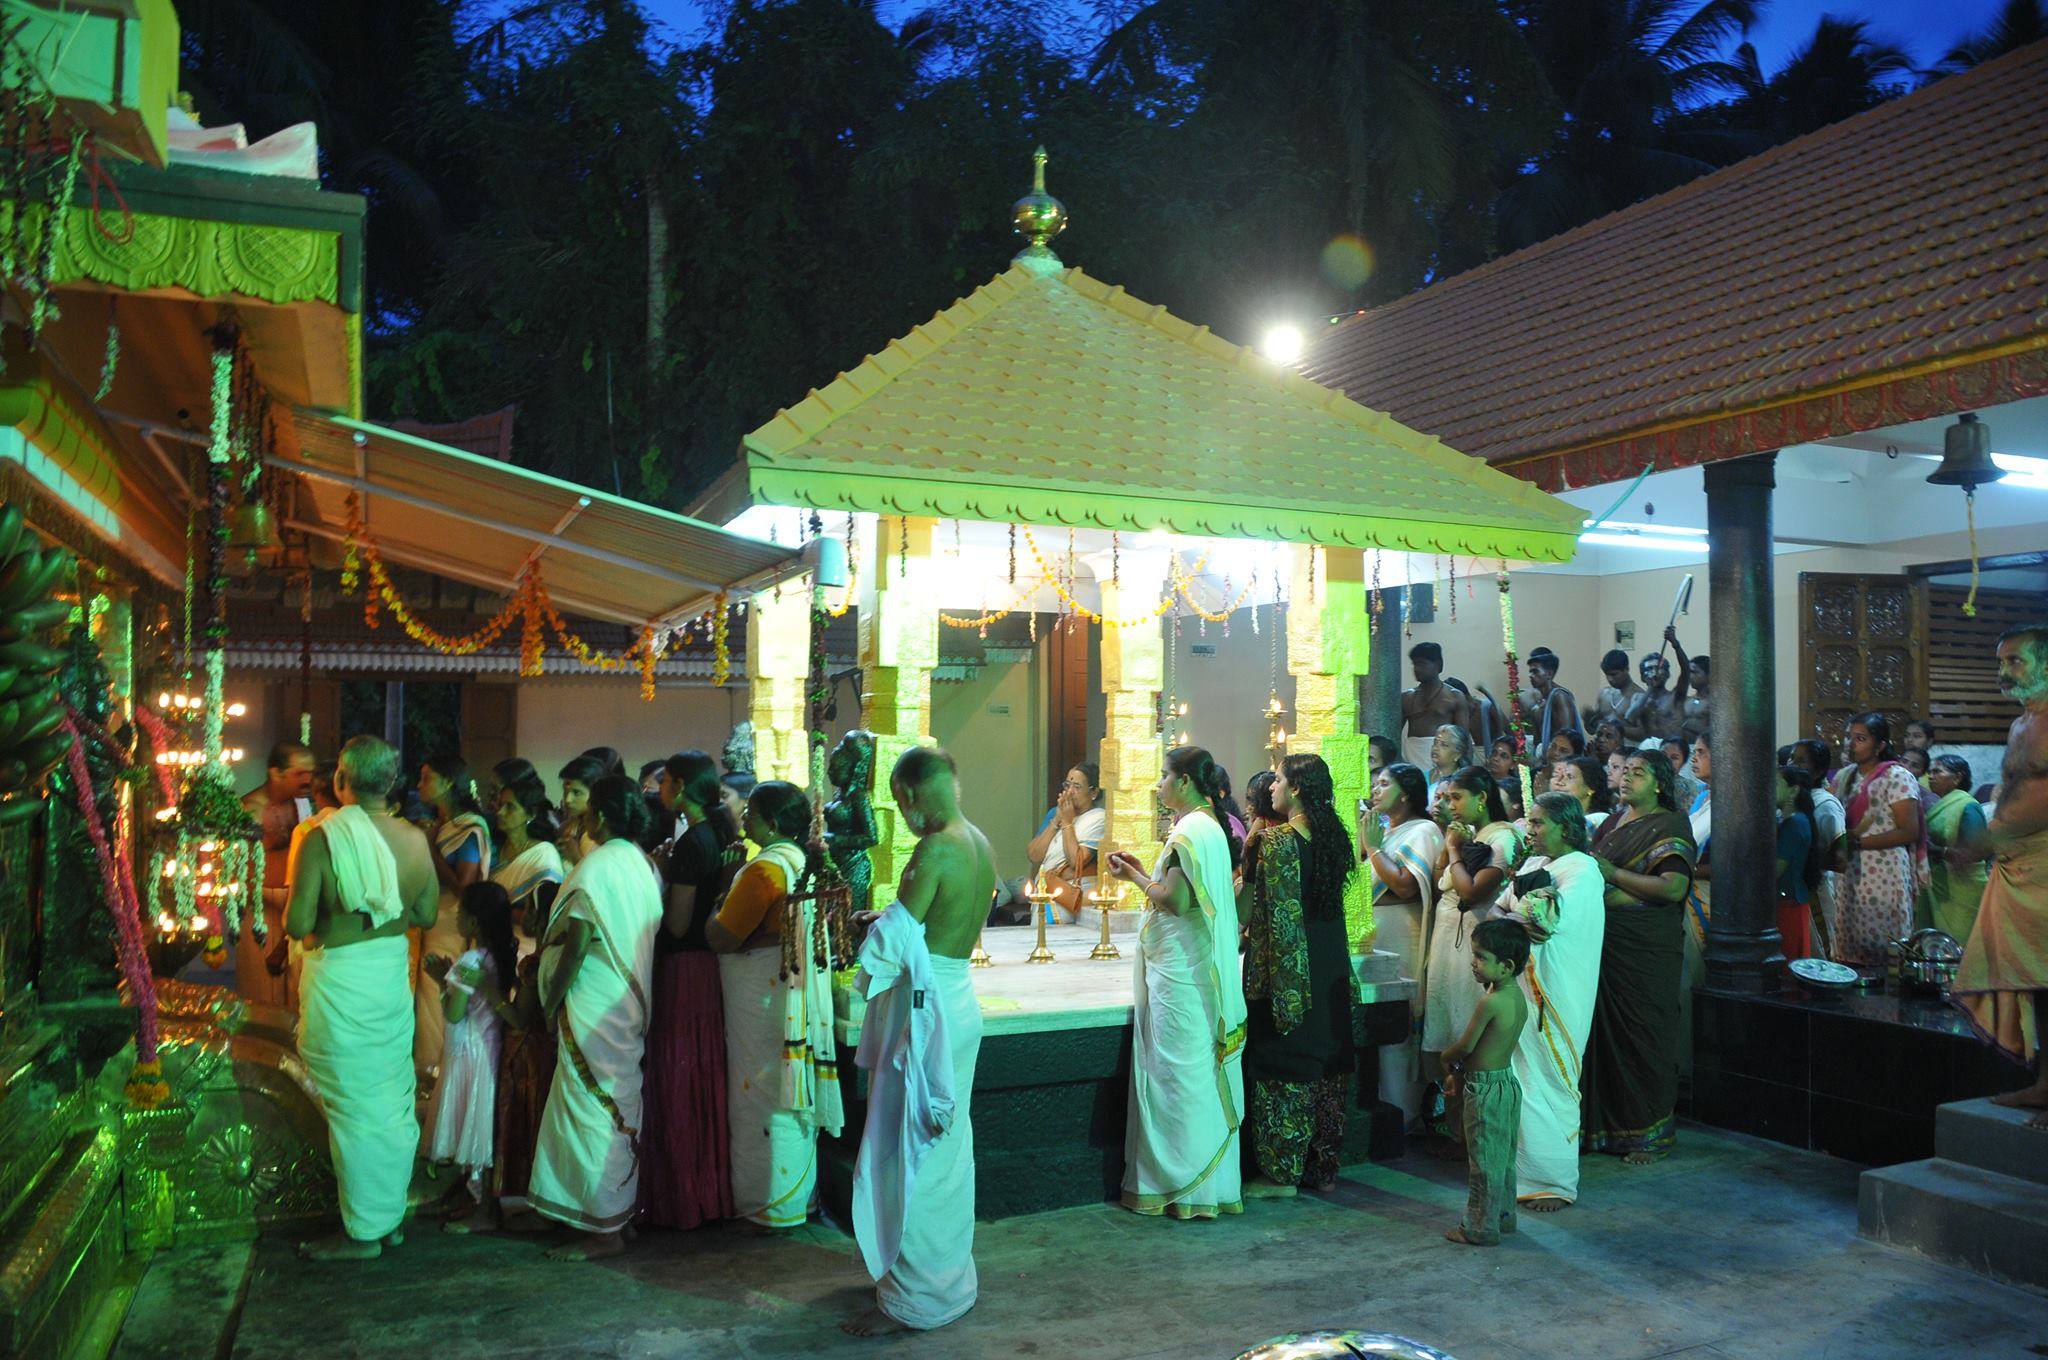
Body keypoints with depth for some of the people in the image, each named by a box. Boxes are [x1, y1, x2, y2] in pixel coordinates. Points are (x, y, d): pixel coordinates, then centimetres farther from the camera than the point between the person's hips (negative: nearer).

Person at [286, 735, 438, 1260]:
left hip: (340, 979, -5)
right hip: (394, 973, 5)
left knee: (354, 1104, 5)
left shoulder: (322, 837, -17)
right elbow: (425, 915, 6)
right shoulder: (414, 838, -2)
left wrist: (295, 896, 2)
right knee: (395, 1101, 16)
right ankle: (391, 1216, 28)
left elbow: (297, 923, -18)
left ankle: (363, 1231, 16)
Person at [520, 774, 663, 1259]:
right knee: (619, 1108, 16)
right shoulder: (643, 864, 7)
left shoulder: (596, 868, -16)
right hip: (630, 1006, 8)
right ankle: (620, 1211, 26)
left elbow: (576, 944, -18)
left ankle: (604, 1230, 6)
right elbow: (643, 936, 10)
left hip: (595, 1008, -8)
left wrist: (552, 1001, -7)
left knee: (593, 1110, 0)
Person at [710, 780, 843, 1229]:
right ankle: (799, 1193, 27)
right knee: (789, 1093, 17)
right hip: (796, 993, 9)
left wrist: (715, 907, -1)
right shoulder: (802, 861, 9)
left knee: (766, 1095, 2)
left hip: (765, 999, -9)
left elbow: (721, 937, -19)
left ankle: (773, 1205, 12)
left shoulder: (765, 868, -20)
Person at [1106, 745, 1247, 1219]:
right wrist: (1140, 872, 14)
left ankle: (1187, 1186, 7)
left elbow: (1175, 901, -22)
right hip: (1195, 969, 10)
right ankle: (1208, 1185, 22)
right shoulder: (1210, 826, 14)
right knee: (1198, 1075, 14)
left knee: (1179, 1075, -1)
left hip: (1180, 974, -10)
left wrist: (1135, 876, -8)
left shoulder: (1189, 832, -17)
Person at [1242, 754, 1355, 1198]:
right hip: (1330, 969, 8)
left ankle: (1281, 1173, 9)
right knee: (1326, 1066, 13)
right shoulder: (1334, 836, 6)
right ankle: (1323, 1168, 23)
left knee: (1282, 1067, 2)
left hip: (1287, 970, -7)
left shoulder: (1279, 841, -16)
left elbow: (1279, 913, -18)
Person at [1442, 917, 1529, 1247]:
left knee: (1483, 1161, 3)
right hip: (1508, 1082, 9)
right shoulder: (1517, 997, 1)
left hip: (1485, 1088, -9)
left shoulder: (1489, 1002, -26)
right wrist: (1463, 1069, 13)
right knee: (1503, 1158, 21)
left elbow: (1465, 1046, -17)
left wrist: (1447, 1057, 4)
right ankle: (1504, 1216, 33)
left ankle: (1481, 1228, 12)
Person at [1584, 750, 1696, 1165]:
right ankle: (1606, 1124, 17)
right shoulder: (1613, 822, 16)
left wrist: (1614, 875, -18)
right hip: (1605, 944, 6)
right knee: (1605, 1034, 7)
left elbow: (1674, 887, -19)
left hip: (1646, 949, -6)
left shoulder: (1670, 826, -6)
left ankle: (1650, 1134, 10)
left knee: (1643, 1037, 0)